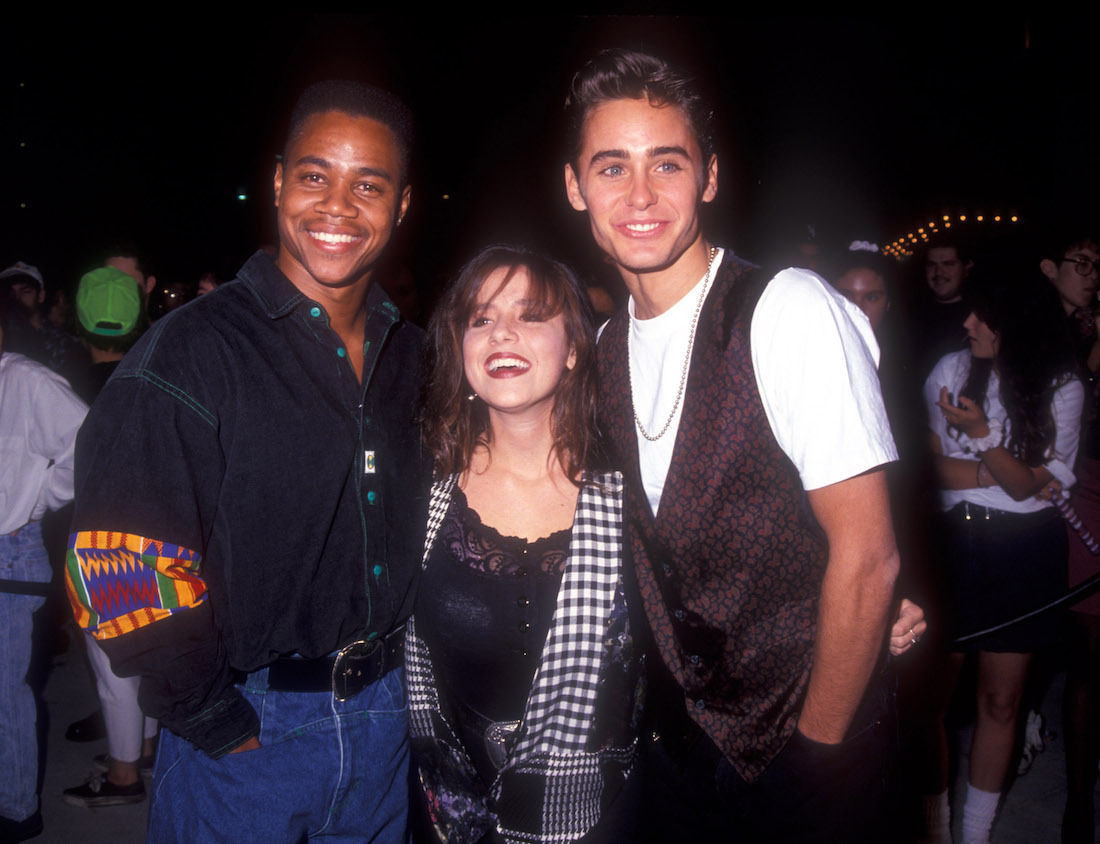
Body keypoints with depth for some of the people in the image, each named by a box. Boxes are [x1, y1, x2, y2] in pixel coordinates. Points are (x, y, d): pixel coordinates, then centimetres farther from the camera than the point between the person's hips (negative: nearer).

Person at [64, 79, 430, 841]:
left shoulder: (410, 357, 3)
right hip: (245, 733, -5)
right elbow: (125, 567, -17)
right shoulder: (189, 352, -14)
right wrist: (219, 726, -13)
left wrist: (390, 673, 6)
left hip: (382, 713, 5)